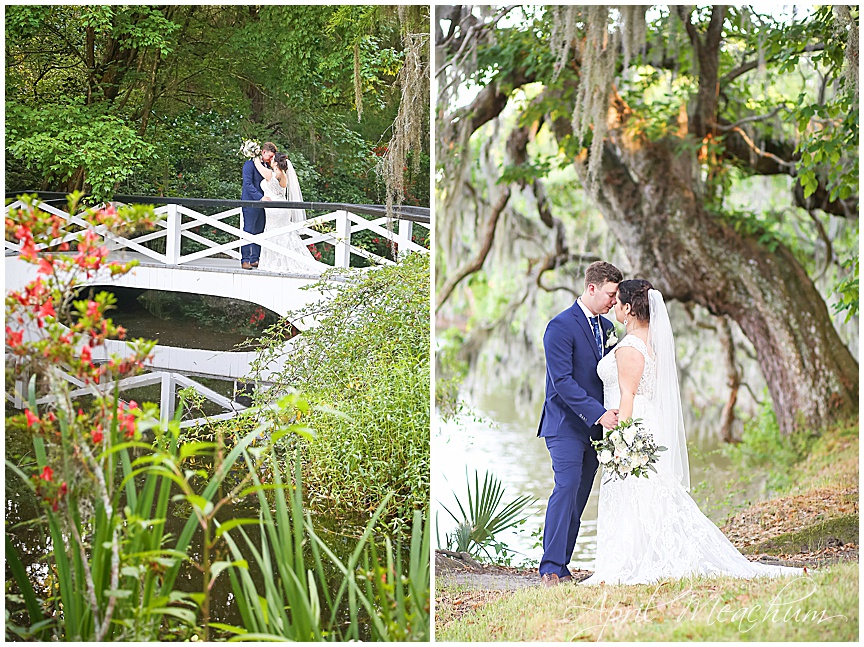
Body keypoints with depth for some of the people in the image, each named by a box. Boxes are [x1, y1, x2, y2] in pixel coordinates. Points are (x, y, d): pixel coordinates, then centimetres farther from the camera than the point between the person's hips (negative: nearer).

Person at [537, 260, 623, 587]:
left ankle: (561, 566, 8)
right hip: (566, 425, -7)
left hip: (594, 427, 7)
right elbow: (562, 380, -18)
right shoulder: (561, 326, -12)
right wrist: (598, 413, -24)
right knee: (566, 489, -15)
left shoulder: (606, 327, 13)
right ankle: (550, 569, -14)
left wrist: (616, 413, 4)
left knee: (579, 498, 5)